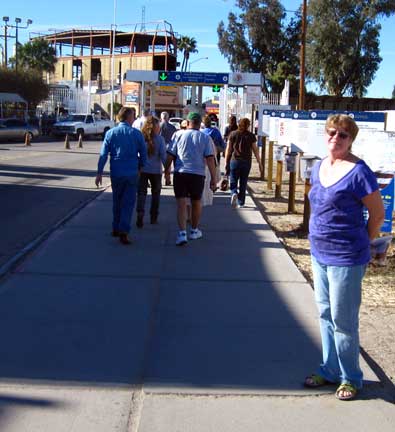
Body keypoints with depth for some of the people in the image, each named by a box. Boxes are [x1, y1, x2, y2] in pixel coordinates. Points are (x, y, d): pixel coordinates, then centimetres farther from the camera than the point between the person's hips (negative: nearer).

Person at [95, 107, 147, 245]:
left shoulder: (110, 133, 0)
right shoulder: (137, 134, -3)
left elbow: (103, 154, -2)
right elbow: (144, 154, 1)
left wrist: (99, 173, 1)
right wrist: (140, 166, 19)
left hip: (116, 173, 2)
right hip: (132, 173, -2)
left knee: (117, 201, 18)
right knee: (128, 203, 1)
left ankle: (116, 228, 27)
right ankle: (123, 232, -6)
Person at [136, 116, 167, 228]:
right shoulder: (159, 139, -8)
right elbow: (163, 155, -10)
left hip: (141, 170, 1)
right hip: (155, 170, -1)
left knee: (141, 193, 4)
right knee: (155, 193, 17)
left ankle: (140, 216, -13)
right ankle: (153, 217, 23)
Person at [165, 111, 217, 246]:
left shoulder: (178, 135, 3)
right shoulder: (205, 138, 3)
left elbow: (170, 155, 1)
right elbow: (210, 159, -3)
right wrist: (213, 179, -1)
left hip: (180, 173, -1)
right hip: (197, 174, 1)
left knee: (181, 203, -2)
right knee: (196, 202, 18)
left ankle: (182, 233, -15)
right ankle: (194, 231, 31)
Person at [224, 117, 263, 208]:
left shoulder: (233, 134, 2)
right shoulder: (251, 136, 2)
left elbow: (228, 149, 1)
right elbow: (255, 150, 2)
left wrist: (226, 162, 6)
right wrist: (259, 163, 7)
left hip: (235, 161, -1)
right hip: (246, 162, 1)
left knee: (233, 181, 8)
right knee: (243, 182, 10)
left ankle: (234, 194, -20)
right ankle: (241, 202, 13)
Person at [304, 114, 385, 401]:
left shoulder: (358, 172, -16)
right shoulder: (319, 168, 7)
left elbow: (378, 214, -9)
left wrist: (360, 245, 1)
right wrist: (320, 240, 13)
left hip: (345, 259, -7)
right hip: (319, 254, 8)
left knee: (342, 320, 3)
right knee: (325, 315, 16)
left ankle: (350, 378, 21)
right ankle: (330, 370, 32)